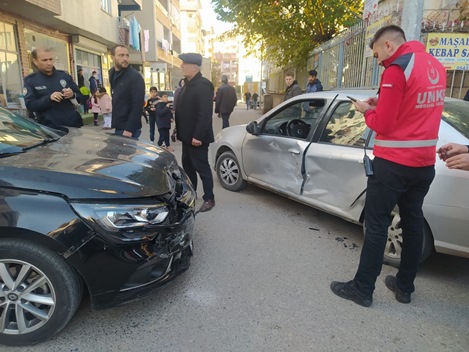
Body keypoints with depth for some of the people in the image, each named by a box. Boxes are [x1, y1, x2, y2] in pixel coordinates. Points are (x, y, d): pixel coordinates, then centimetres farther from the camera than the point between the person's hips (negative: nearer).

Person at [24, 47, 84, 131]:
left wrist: (72, 95, -10)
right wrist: (49, 98, -19)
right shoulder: (30, 80, 4)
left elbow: (80, 98, 12)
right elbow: (30, 105, -5)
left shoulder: (64, 75, 12)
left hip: (73, 124, 3)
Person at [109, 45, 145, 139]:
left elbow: (137, 105, -15)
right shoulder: (111, 74, 11)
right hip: (115, 127, 6)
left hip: (128, 129, -6)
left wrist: (129, 129, -19)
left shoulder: (135, 76, -9)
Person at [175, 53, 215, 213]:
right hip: (188, 135, 10)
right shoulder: (188, 84, 13)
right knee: (187, 164, 17)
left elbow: (205, 114, -24)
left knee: (201, 167, -1)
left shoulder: (203, 85, -17)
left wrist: (198, 136, -25)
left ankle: (209, 199, 12)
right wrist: (181, 132, 14)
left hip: (196, 137, -10)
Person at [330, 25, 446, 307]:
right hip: (425, 163, 8)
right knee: (413, 223, 15)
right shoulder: (435, 66, 12)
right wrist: (382, 104, 10)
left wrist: (367, 110, 2)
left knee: (377, 226, 0)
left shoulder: (397, 69, -15)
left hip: (393, 163, -8)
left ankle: (363, 289, 10)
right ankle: (405, 287, 27)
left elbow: (382, 125, -16)